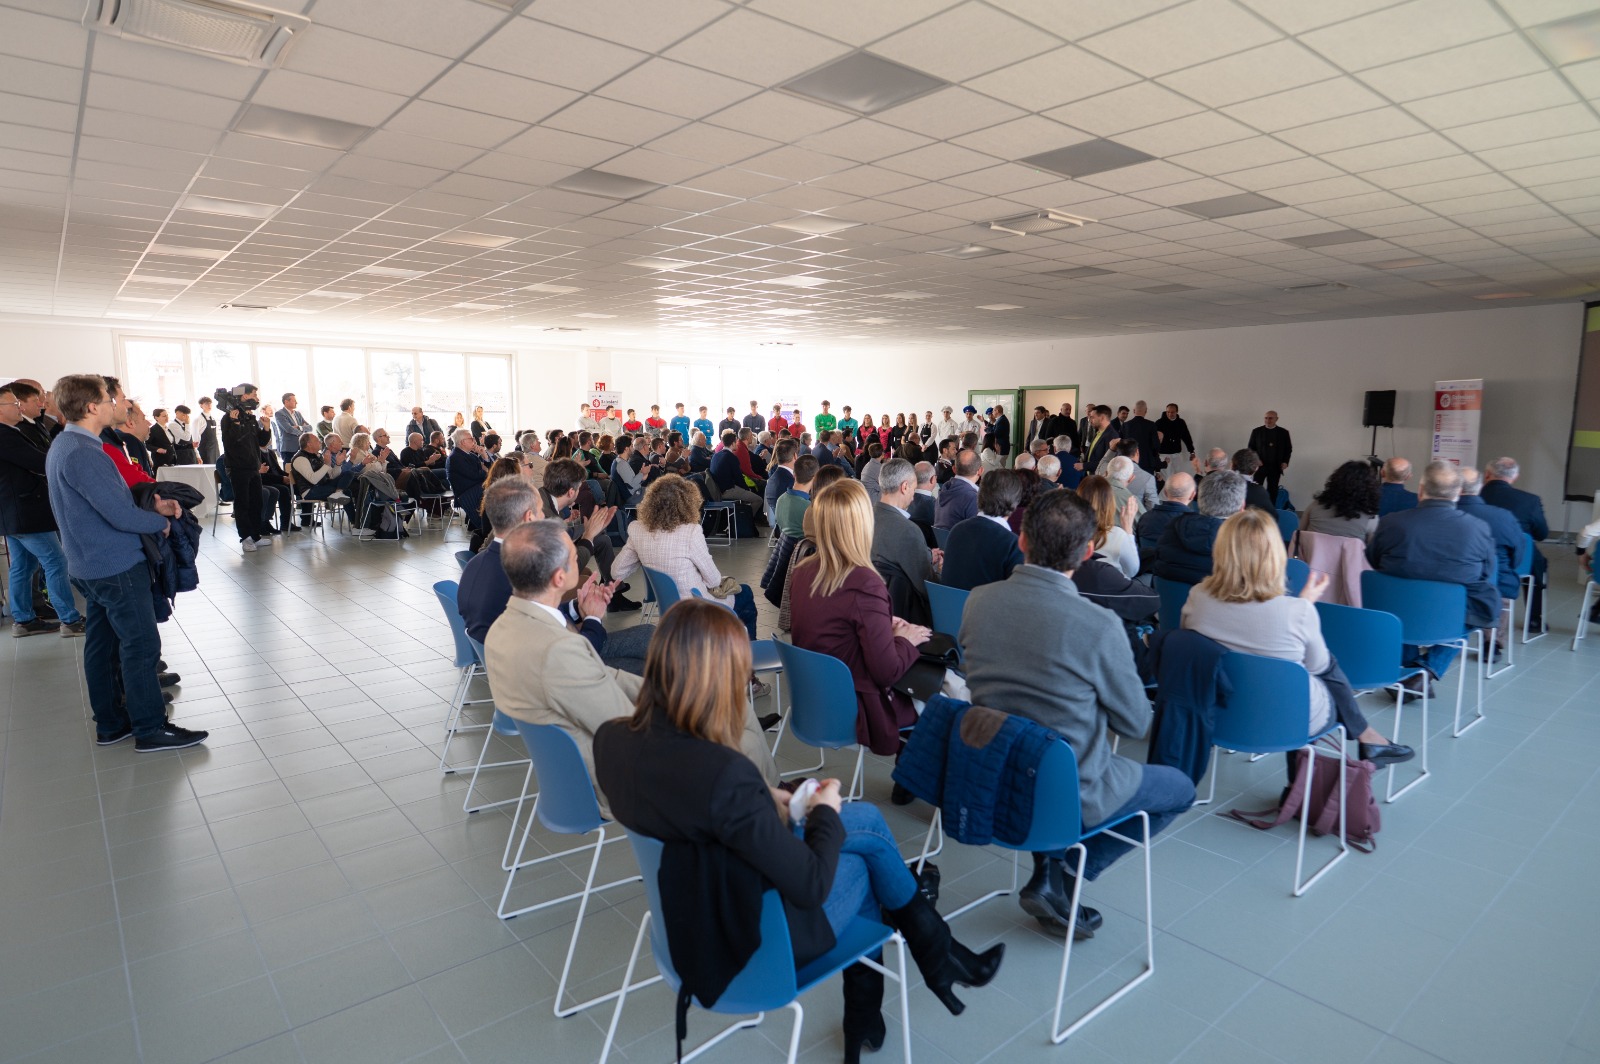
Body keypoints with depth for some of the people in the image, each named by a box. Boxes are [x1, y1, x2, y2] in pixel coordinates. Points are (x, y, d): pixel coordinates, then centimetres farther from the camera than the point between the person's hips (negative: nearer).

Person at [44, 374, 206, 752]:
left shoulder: (64, 446, 11)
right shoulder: (82, 453, -22)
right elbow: (121, 515, -25)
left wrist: (152, 506, 3)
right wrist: (161, 522, -8)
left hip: (92, 565, 10)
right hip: (117, 565, -10)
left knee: (102, 643, 15)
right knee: (141, 644, -4)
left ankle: (110, 723, 24)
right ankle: (150, 728, 3)